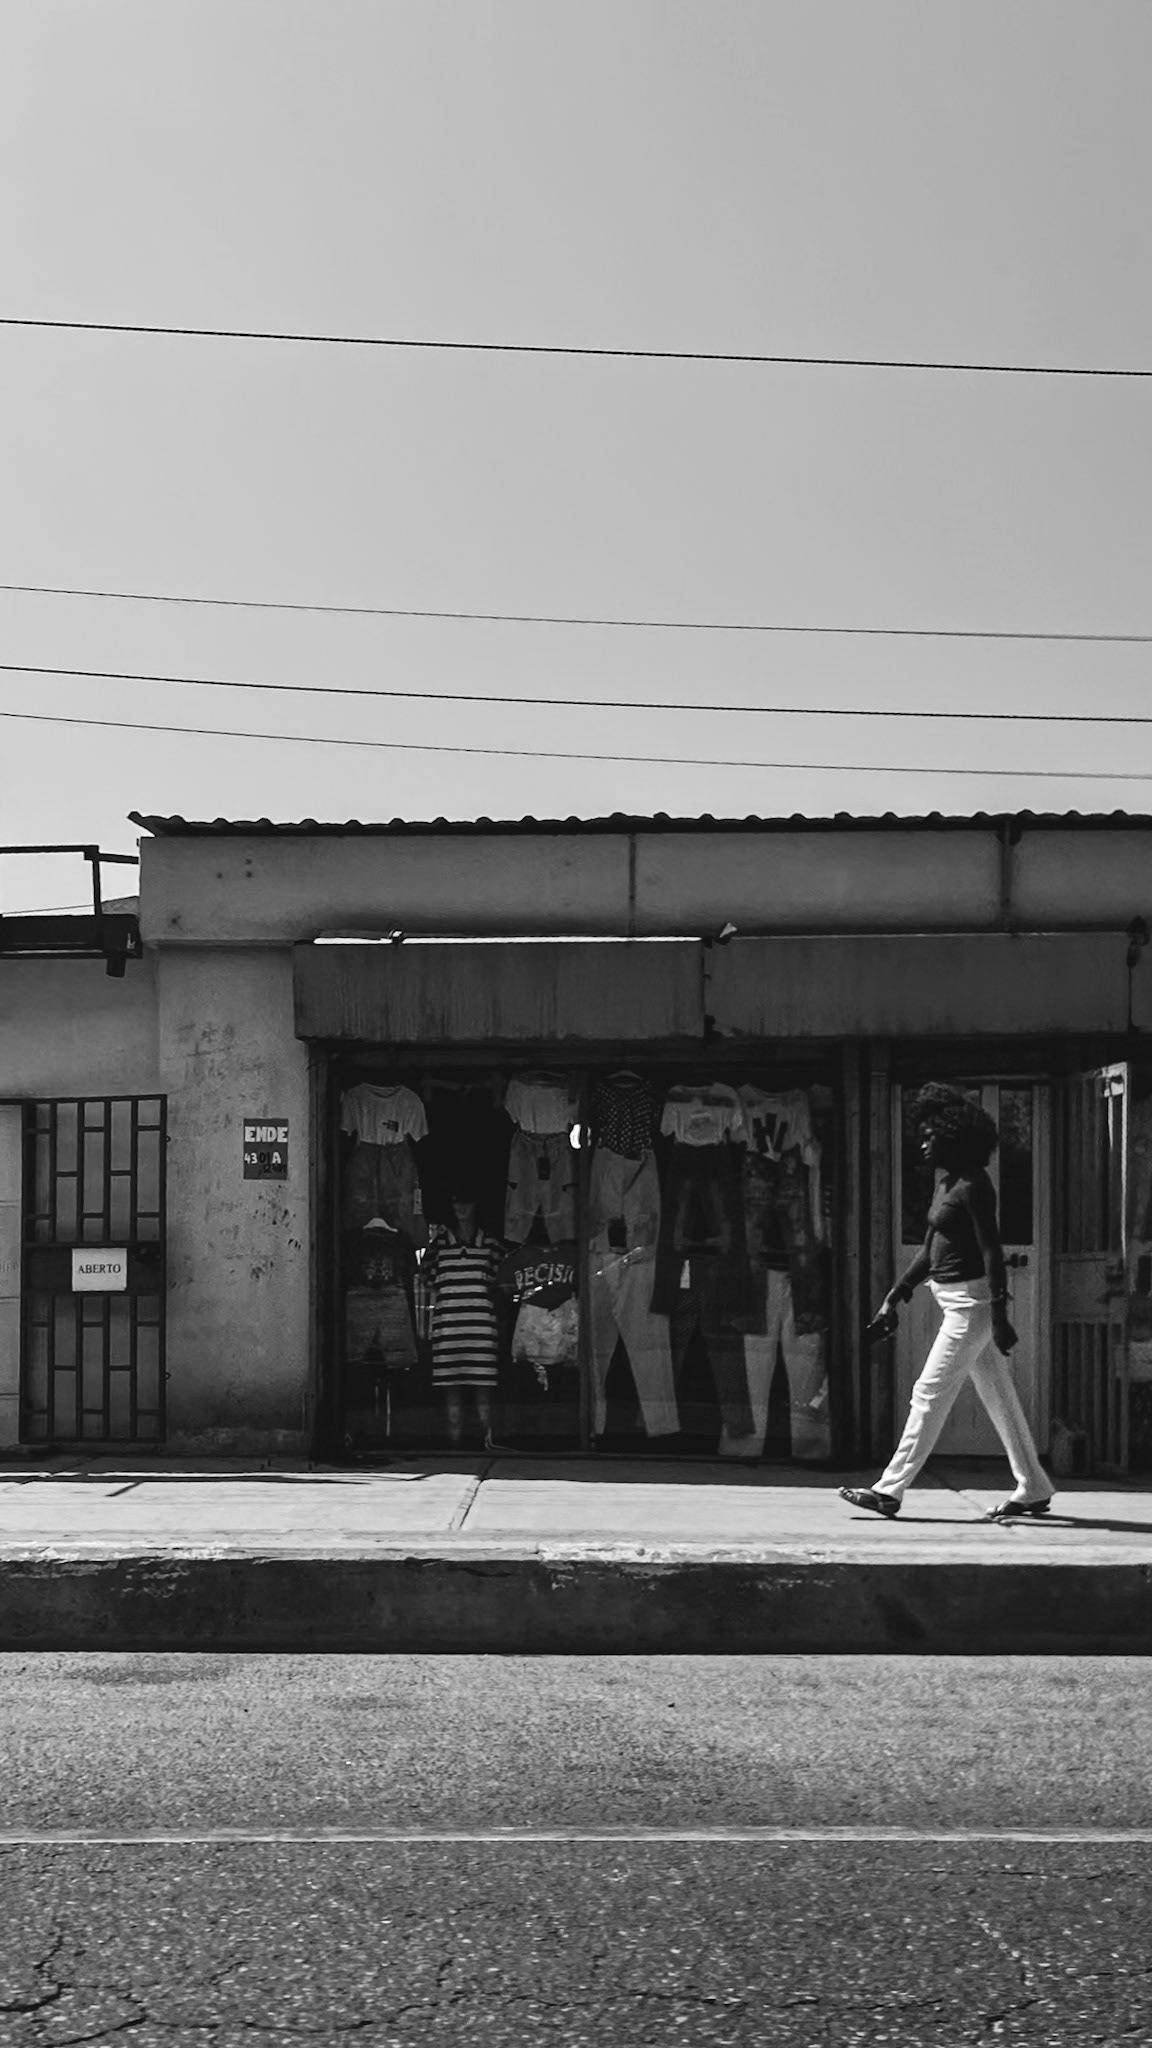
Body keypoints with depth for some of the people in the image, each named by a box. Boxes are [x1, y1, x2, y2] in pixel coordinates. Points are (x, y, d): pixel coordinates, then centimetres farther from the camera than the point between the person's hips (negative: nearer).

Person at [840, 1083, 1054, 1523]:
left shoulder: (972, 1185, -16)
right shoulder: (945, 1181, 13)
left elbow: (991, 1251, -20)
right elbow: (930, 1251, 19)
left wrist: (999, 1315, -23)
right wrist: (895, 1295, 17)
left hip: (971, 1301, -10)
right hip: (956, 1301, 10)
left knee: (929, 1394, -7)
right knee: (998, 1396, 13)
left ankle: (891, 1490, -5)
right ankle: (1033, 1490, 19)